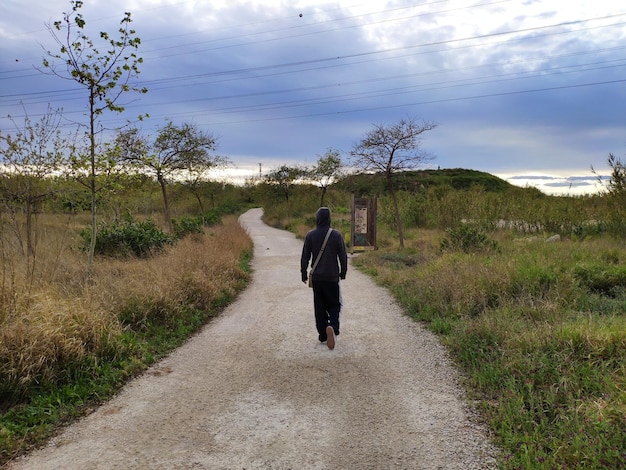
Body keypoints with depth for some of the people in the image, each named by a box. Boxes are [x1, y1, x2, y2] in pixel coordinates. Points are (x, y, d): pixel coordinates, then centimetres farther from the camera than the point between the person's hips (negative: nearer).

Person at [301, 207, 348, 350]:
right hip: (332, 277, -1)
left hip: (316, 278, 1)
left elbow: (305, 257, -1)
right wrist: (343, 272, 12)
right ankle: (332, 326, -15)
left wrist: (304, 274, 10)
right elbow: (343, 256, -1)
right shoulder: (336, 235, -6)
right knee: (334, 304, 10)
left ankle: (323, 335, 13)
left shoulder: (310, 235, -4)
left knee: (319, 307, 11)